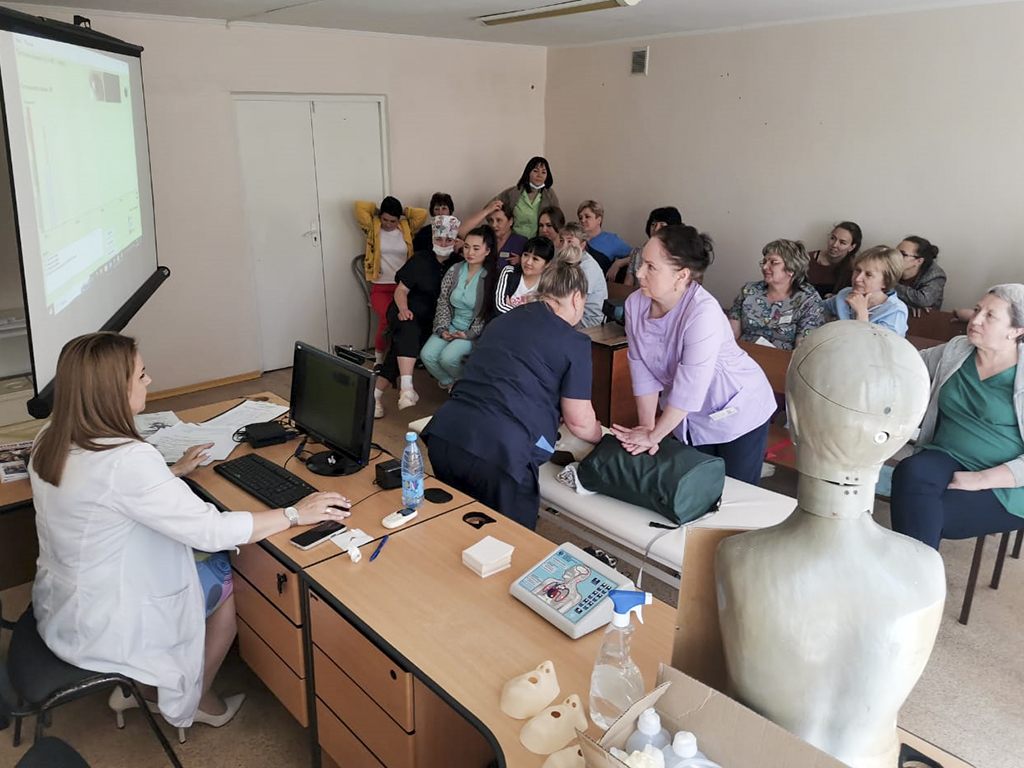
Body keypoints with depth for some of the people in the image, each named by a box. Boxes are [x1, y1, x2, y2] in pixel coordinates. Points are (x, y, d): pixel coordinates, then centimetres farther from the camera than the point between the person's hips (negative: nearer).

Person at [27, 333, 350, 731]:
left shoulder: (50, 441, -5)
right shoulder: (126, 459, -33)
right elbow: (210, 530, -31)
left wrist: (175, 471, 19)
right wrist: (296, 514, -21)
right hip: (102, 627, -8)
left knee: (204, 564, 22)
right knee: (229, 584, 12)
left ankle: (138, 684, 30)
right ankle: (197, 701, 30)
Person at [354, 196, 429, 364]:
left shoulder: (407, 228, 13)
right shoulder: (373, 228, 8)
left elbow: (422, 214, 4)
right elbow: (360, 206, -1)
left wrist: (403, 211, 13)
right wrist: (378, 211, 13)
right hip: (380, 288, -2)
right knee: (388, 316, -31)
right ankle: (379, 358, -10)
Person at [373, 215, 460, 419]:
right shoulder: (420, 260, 1)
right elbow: (401, 290, -1)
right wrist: (403, 309, -18)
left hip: (430, 321, 2)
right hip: (406, 313, -2)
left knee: (402, 346, -22)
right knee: (408, 331, -35)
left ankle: (376, 394, -17)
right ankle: (406, 388, -47)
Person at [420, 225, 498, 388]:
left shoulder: (492, 277, -10)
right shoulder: (454, 271, 3)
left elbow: (489, 313, -10)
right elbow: (443, 302, 5)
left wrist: (470, 334, -16)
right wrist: (442, 329, -7)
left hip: (474, 332, -5)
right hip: (451, 326, 5)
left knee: (448, 357, -28)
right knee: (427, 355, -17)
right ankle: (449, 383, 11)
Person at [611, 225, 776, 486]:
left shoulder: (703, 312, -33)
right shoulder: (635, 303, -14)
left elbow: (689, 388, -31)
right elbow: (642, 370, -11)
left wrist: (654, 436, -23)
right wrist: (646, 427, -14)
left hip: (737, 413, -5)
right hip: (689, 416, 5)